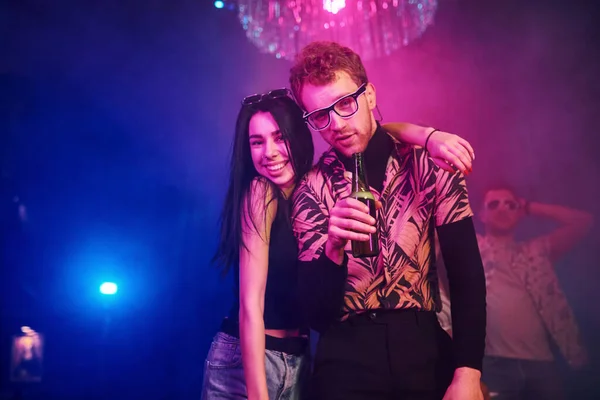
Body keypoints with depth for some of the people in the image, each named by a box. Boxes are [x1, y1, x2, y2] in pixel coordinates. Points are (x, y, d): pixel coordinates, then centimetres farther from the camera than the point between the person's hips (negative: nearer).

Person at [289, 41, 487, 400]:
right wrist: (334, 246, -23)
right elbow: (316, 313, -5)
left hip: (427, 352, 1)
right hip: (347, 360, 0)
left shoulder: (427, 164, 0)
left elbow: (467, 271, -4)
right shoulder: (312, 190, -1)